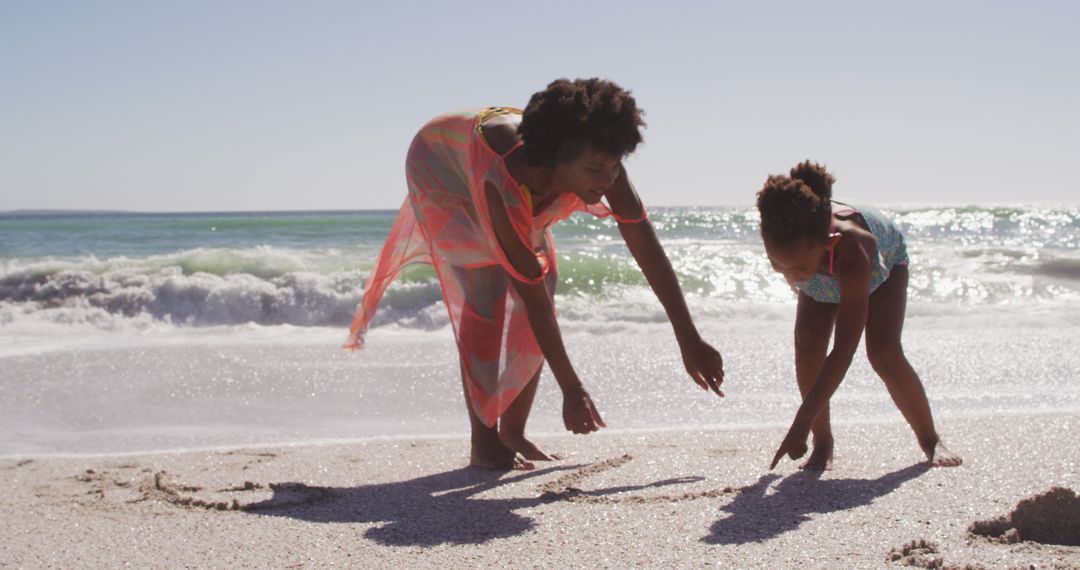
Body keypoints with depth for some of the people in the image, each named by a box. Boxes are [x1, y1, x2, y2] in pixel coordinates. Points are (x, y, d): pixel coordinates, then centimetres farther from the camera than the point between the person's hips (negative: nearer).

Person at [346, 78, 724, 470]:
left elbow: (648, 250, -29)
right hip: (441, 168, -5)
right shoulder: (505, 186, -47)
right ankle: (483, 444, -10)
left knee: (545, 279, -6)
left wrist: (689, 340, -31)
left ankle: (513, 432, 6)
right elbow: (531, 295, -42)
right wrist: (571, 388, -39)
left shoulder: (602, 166, -34)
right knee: (483, 294, -19)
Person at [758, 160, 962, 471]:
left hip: (884, 260, -4)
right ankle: (822, 442, -6)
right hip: (823, 277, 4)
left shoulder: (852, 252, -51)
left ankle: (930, 440, 2)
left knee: (884, 353, -20)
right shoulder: (791, 239, -40)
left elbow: (843, 351, -48)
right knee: (807, 340, -20)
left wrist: (801, 423, -49)